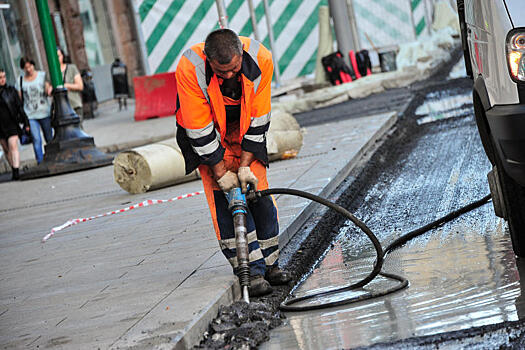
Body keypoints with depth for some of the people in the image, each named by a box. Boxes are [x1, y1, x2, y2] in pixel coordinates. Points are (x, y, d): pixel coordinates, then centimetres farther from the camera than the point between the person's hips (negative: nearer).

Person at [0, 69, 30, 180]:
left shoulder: (11, 90, 3)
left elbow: (20, 107, 6)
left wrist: (26, 123, 5)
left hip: (11, 124, -2)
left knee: (13, 146, -13)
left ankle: (16, 171, -20)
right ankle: (14, 170, 18)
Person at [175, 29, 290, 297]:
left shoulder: (261, 59, -27)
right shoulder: (189, 68, -34)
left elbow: (258, 120, -18)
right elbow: (200, 129, -27)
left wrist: (245, 164, -19)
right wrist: (221, 172, -23)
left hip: (243, 128, 2)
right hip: (205, 132, -2)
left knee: (258, 190, -3)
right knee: (222, 196, -14)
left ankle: (270, 263, 12)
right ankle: (252, 270, -14)